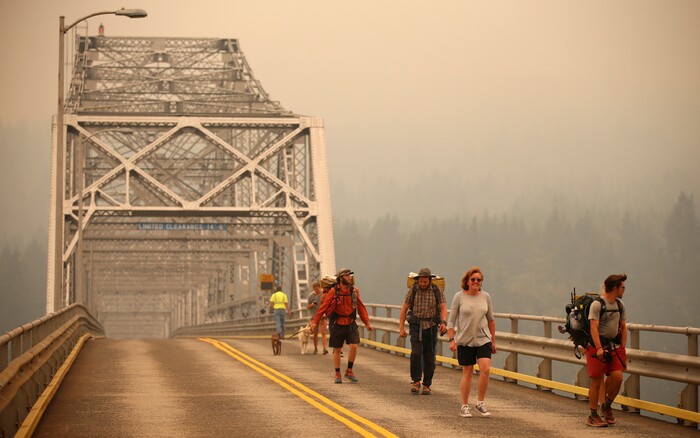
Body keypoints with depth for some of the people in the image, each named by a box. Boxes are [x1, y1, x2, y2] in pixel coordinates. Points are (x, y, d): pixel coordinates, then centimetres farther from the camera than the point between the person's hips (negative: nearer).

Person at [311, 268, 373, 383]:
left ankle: (349, 371, 7)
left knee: (354, 346, -10)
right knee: (337, 349, 5)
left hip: (351, 324, 2)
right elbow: (323, 307, -10)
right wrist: (315, 322, -14)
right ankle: (337, 374, 17)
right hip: (337, 325, -2)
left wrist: (367, 323, 2)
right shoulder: (333, 291, -10)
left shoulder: (354, 291, 0)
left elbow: (361, 307, 6)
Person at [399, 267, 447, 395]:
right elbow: (404, 309, 2)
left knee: (430, 357, 2)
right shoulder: (413, 290, -1)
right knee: (416, 353, -18)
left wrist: (443, 322, -28)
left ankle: (426, 385, 12)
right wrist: (401, 328, -5)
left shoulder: (437, 291, -2)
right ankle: (416, 381, -5)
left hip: (431, 327, 1)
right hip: (416, 326, -1)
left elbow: (443, 308, -9)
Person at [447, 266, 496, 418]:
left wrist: (493, 340, 16)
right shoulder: (459, 296, -4)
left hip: (483, 340, 2)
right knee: (467, 372, 3)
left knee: (485, 369, -13)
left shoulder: (485, 296, 4)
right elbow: (451, 321, -1)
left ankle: (480, 403, 2)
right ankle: (464, 406, 14)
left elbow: (490, 320, 14)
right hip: (465, 341, -2)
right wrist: (451, 339, -9)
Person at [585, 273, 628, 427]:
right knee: (596, 381, -2)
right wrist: (599, 348, -27)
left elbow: (623, 327, 19)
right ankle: (593, 416, 6)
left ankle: (607, 406, 15)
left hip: (614, 346, 6)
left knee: (617, 377, -9)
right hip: (597, 346, -6)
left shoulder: (620, 304, 12)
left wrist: (622, 348, 11)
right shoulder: (597, 304, -12)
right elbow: (594, 327, -18)